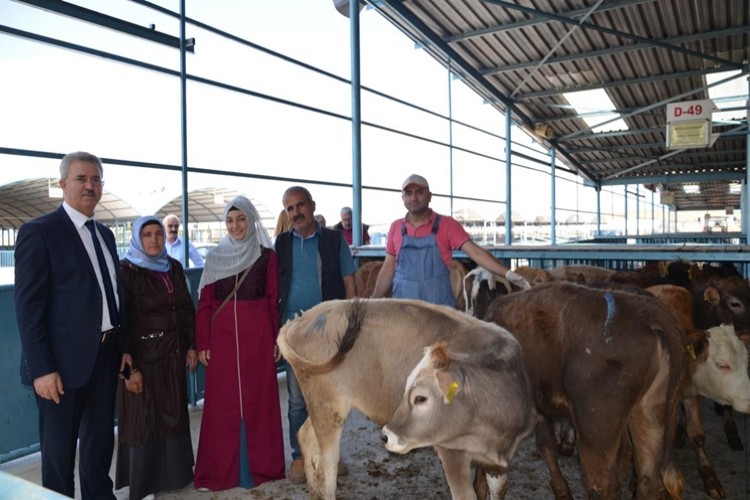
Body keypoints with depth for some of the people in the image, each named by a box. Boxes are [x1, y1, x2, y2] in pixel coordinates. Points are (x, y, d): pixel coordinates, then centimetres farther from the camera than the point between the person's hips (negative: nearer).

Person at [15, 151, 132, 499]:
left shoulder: (104, 234, 12)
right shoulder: (39, 232, -10)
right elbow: (28, 307, -14)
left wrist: (124, 346, 11)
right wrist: (41, 368, -17)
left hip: (106, 355, 7)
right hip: (64, 360, -6)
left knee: (101, 442, 19)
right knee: (59, 451, 10)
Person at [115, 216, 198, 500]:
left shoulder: (174, 267, 7)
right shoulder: (126, 271, -10)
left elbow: (187, 308, 12)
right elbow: (120, 321, -13)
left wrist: (191, 345, 6)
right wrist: (130, 367, -16)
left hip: (173, 354, 5)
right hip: (143, 355, -5)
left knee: (174, 414, 13)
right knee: (144, 419, 5)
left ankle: (172, 472, 29)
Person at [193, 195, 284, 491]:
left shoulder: (266, 256, 2)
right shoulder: (215, 257, 5)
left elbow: (274, 300, 1)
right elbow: (204, 303, 3)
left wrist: (277, 339, -1)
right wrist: (202, 343, -1)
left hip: (257, 334, -1)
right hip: (222, 336, 1)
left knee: (258, 398, 6)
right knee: (223, 402, 5)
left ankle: (261, 465, 20)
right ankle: (220, 470, 18)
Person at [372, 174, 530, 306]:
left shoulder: (447, 225, -2)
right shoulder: (395, 228, 6)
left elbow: (475, 251, -12)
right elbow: (388, 268, 11)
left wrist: (507, 273, -23)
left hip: (439, 304, -2)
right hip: (403, 304, 2)